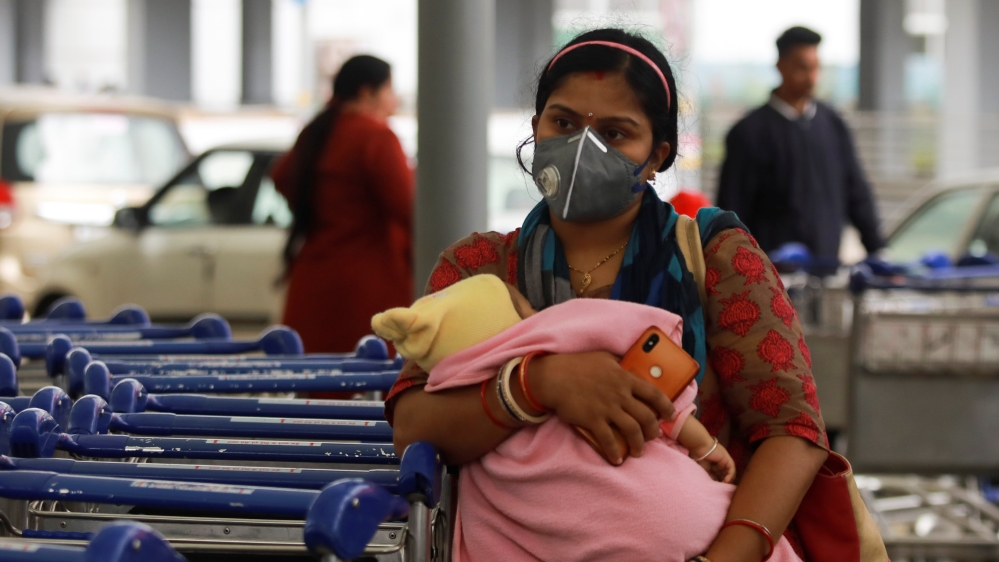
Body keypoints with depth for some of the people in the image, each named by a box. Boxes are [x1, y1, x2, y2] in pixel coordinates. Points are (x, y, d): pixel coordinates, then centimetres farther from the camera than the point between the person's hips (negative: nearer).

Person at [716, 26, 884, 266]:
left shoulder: (833, 124, 10)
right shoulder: (750, 132, -3)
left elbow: (857, 192, 16)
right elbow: (731, 209, -2)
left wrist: (876, 249, 11)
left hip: (828, 264, 4)